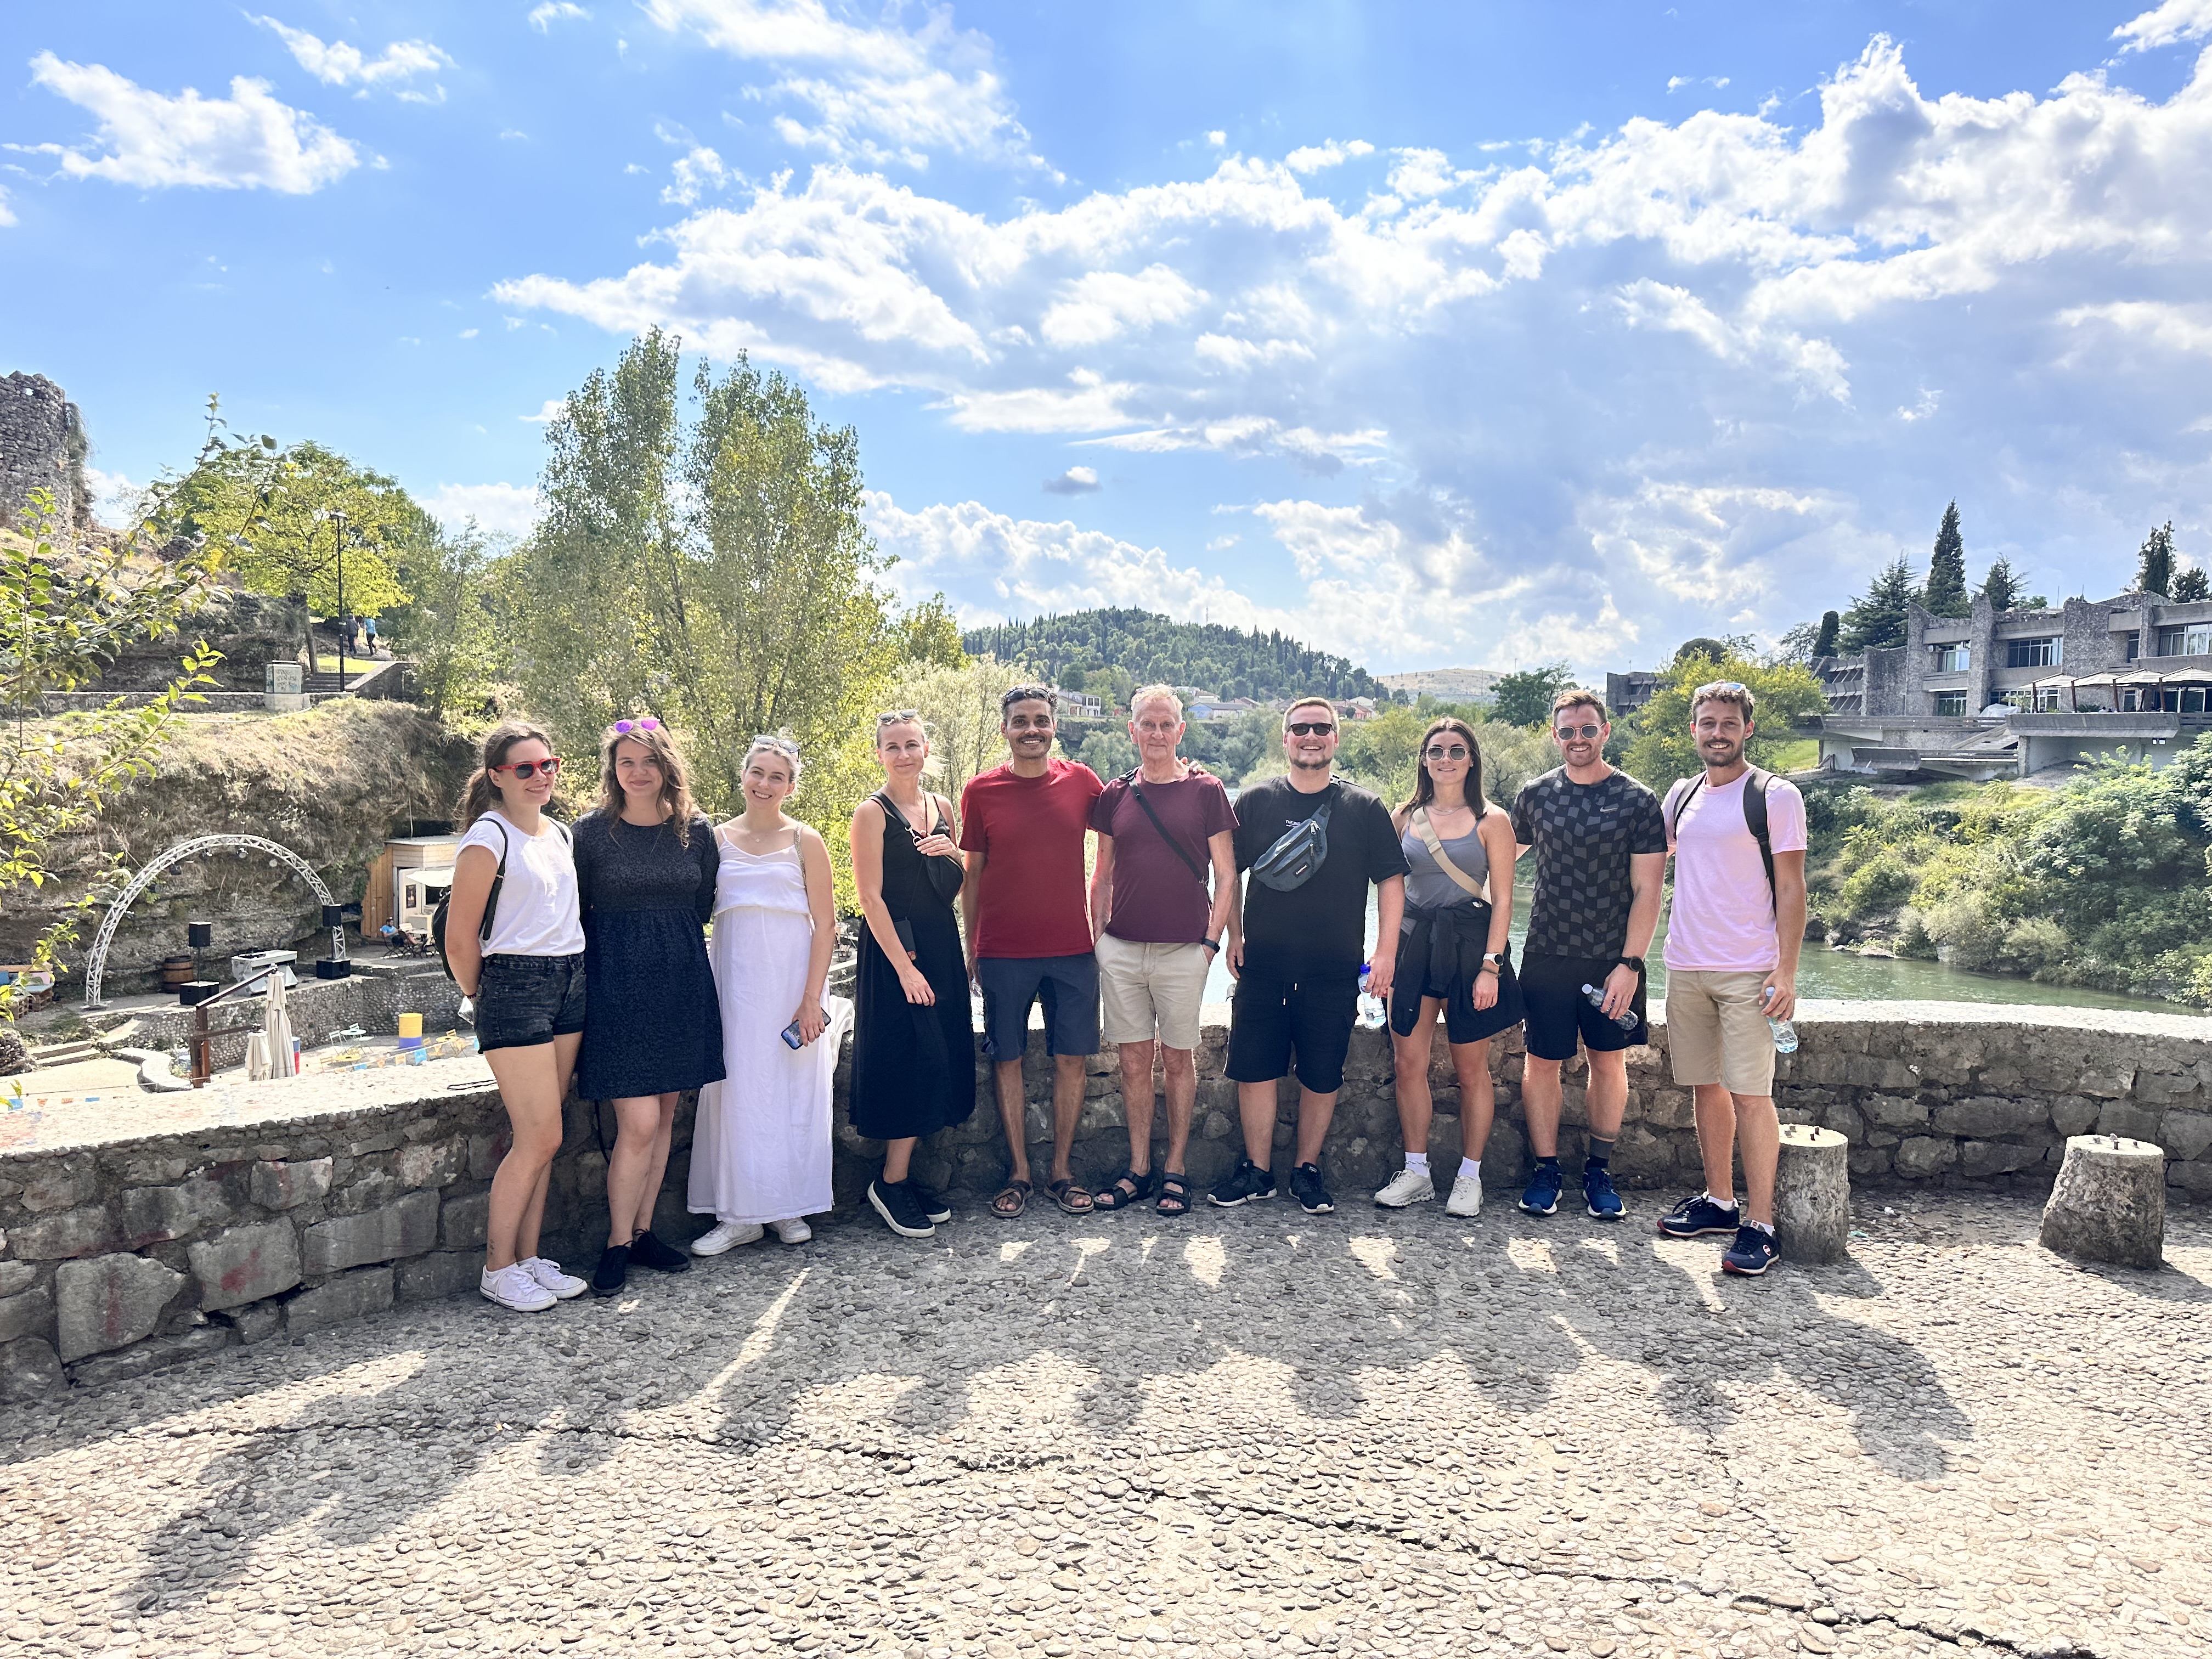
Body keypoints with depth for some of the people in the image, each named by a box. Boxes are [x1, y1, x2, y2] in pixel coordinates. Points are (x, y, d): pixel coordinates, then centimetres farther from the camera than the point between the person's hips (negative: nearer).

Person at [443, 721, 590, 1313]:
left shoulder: (560, 833, 13)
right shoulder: (488, 838, -10)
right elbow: (459, 940, -9)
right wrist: (486, 997, 2)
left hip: (570, 986, 7)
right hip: (515, 988, -7)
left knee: (538, 1137, 10)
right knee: (540, 1137, -6)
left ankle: (528, 1257, 19)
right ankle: (498, 1268, 8)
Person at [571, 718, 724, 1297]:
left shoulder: (696, 831, 4)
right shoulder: (592, 831, -4)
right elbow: (577, 913, 3)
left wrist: (669, 947, 12)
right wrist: (622, 955, 2)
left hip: (683, 983, 4)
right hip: (618, 984, -4)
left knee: (665, 1116, 10)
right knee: (639, 1123, -7)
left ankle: (643, 1232, 23)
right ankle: (617, 1243, 9)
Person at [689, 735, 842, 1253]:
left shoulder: (804, 842, 1)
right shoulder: (717, 839, 7)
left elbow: (825, 926, -3)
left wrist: (811, 999, -10)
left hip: (792, 980, -1)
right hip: (735, 981, 2)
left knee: (794, 1088, 4)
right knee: (738, 1088, 1)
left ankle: (789, 1206, 17)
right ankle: (739, 1214, 10)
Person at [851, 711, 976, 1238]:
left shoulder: (940, 807, 11)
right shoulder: (873, 813, -8)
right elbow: (871, 897, -13)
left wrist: (954, 854, -3)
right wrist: (905, 967, -17)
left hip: (941, 947, 7)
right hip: (894, 949, -7)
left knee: (940, 1063, 8)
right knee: (913, 1061, -8)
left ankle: (902, 1178, 18)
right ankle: (891, 1183, 6)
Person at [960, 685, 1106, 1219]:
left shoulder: (1081, 781, 2)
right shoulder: (981, 790, 1)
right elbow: (973, 873, 6)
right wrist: (971, 947, 6)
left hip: (1072, 949, 1)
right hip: (1004, 952, -1)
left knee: (1071, 1058, 4)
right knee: (1008, 1060, 4)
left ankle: (1061, 1171, 17)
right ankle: (1018, 1173, 17)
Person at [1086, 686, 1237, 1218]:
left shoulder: (1205, 791, 1)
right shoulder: (1115, 795, 9)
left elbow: (1226, 875, 2)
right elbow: (1103, 876, 14)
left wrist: (1212, 939, -5)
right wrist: (1097, 939, 7)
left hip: (1183, 951, -2)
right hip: (1122, 950, 2)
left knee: (1178, 1060, 6)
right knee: (1135, 1060, 7)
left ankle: (1176, 1172, 16)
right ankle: (1139, 1169, 18)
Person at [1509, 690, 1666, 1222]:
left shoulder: (1637, 800, -4)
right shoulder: (1535, 795, 2)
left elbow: (1646, 891, -6)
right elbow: (1505, 854, 18)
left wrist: (1630, 963, -13)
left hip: (1613, 959, -1)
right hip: (1547, 956, 1)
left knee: (1609, 1062, 9)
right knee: (1542, 1063, 3)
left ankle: (1598, 1170, 24)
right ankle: (1546, 1169, 17)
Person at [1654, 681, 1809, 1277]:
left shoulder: (1775, 796, -4)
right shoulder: (1682, 796, 12)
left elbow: (1790, 888, -7)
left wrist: (1786, 971, -13)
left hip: (1748, 970, -5)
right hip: (1685, 966, 6)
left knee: (1750, 1093, -6)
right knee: (1707, 1086, 12)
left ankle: (1759, 1225, -1)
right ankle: (1719, 1201, 23)